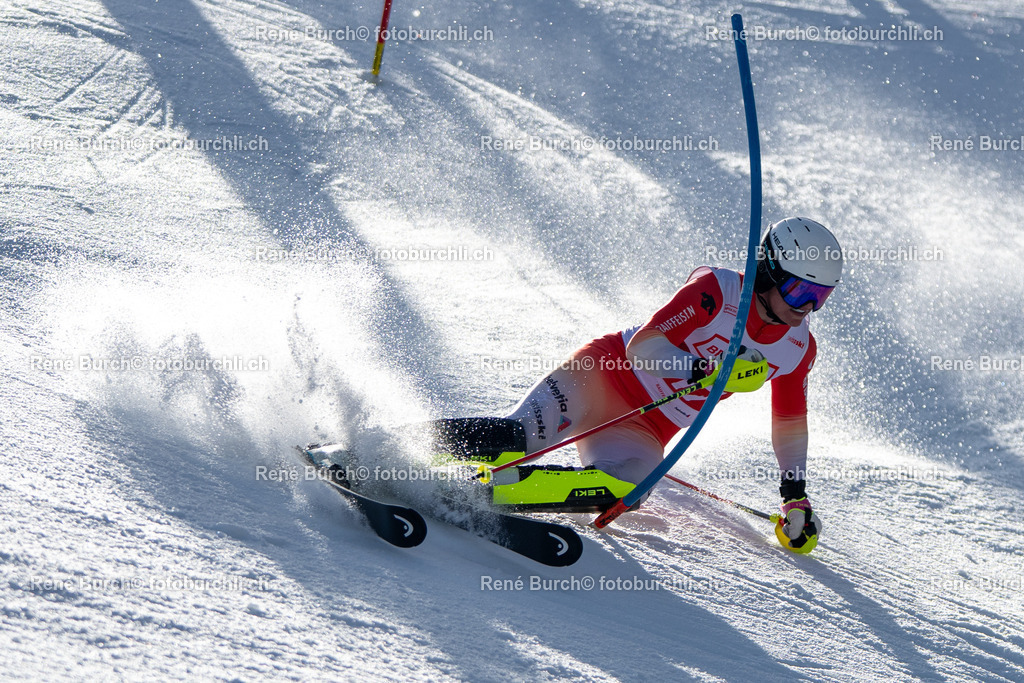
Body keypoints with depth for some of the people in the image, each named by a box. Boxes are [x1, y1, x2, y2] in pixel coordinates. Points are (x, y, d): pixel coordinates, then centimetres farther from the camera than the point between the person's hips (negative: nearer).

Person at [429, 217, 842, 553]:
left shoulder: (798, 350, 1)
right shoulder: (718, 290, -16)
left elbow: (790, 422, 18)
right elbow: (642, 347, -22)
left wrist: (796, 497, 16)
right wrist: (707, 372, -36)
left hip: (645, 433, 4)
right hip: (606, 371, -4)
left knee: (622, 488, -32)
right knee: (517, 439, -32)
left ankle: (481, 491, -33)